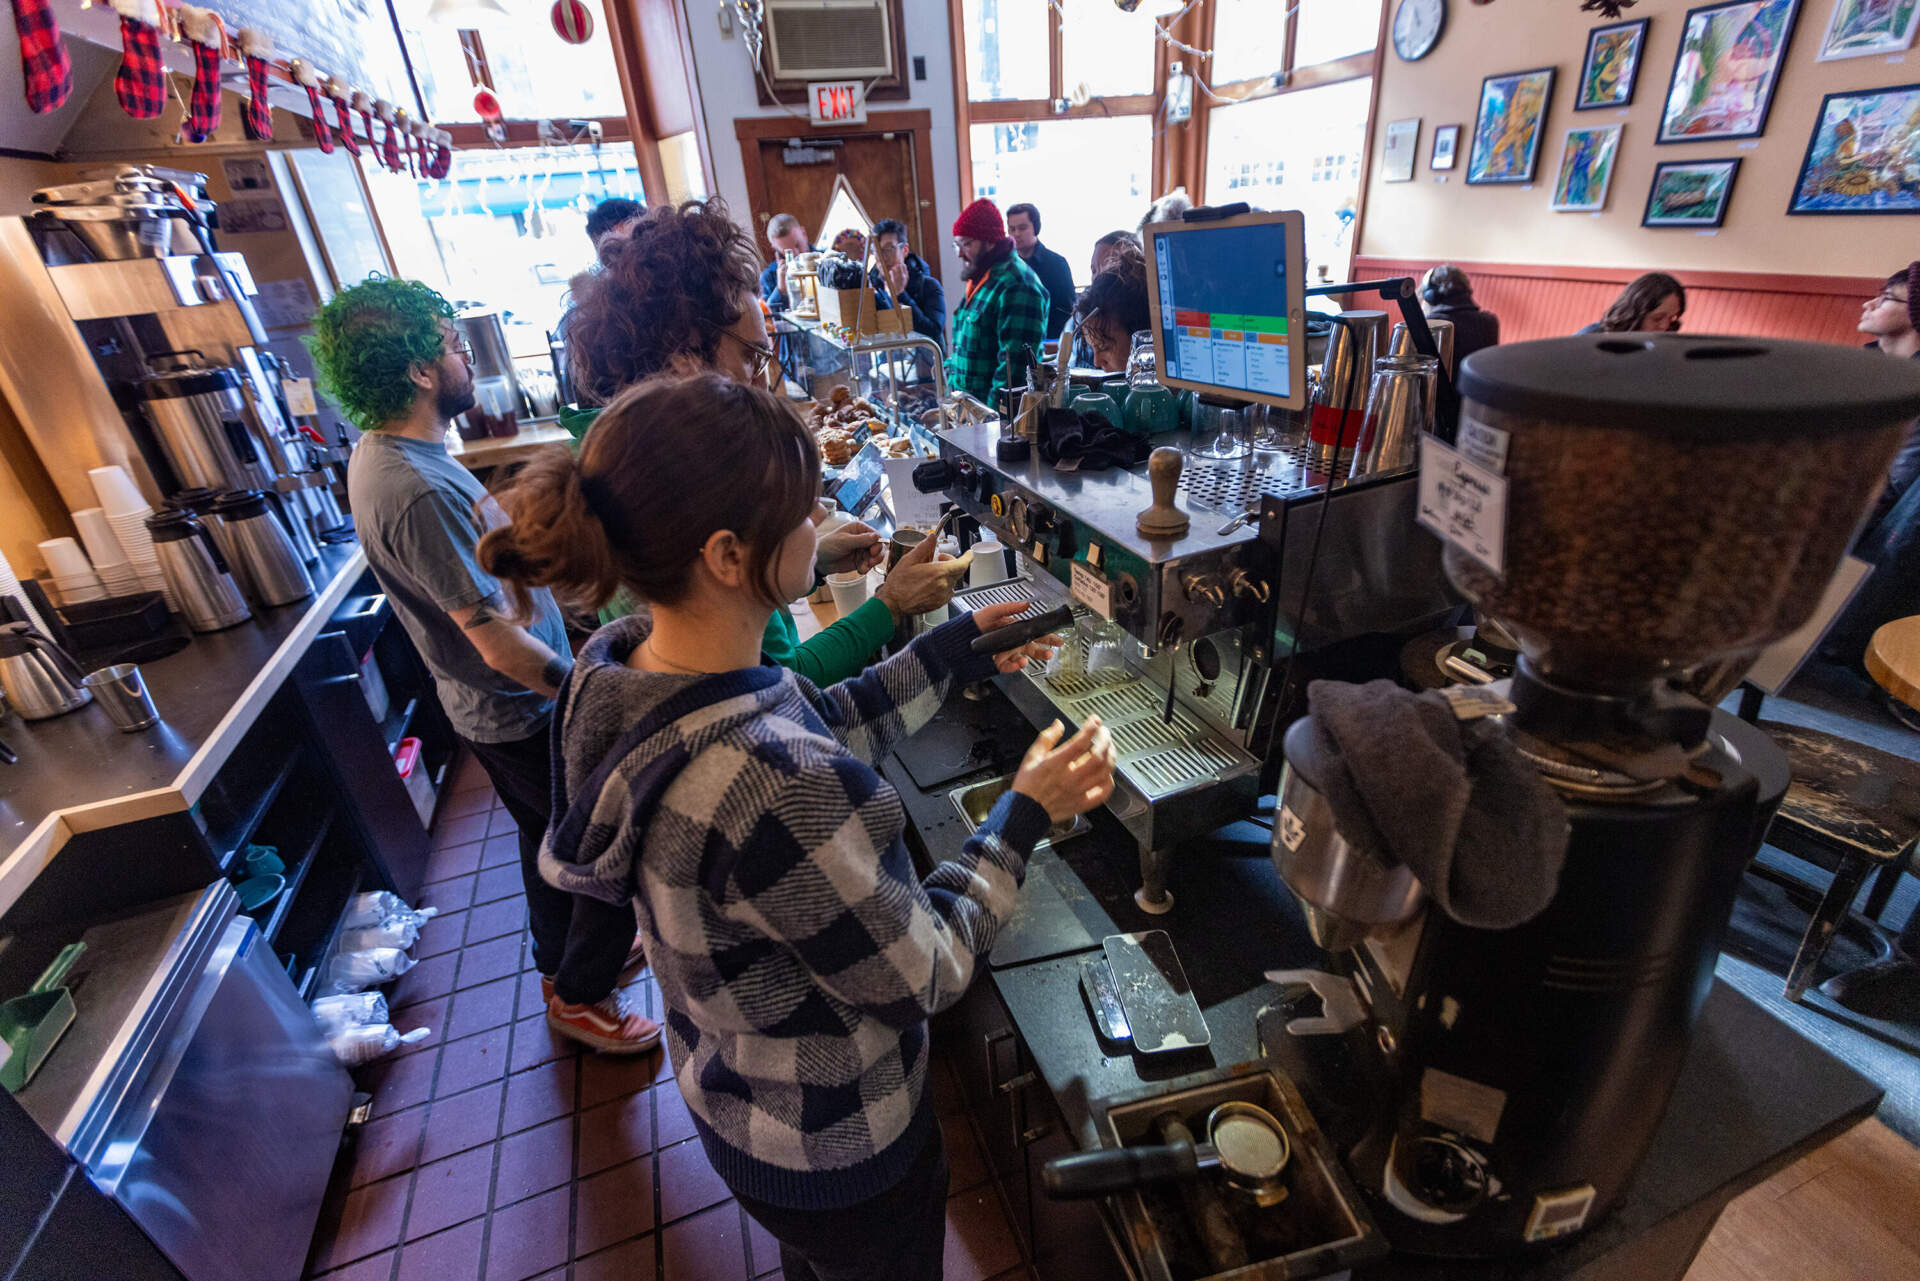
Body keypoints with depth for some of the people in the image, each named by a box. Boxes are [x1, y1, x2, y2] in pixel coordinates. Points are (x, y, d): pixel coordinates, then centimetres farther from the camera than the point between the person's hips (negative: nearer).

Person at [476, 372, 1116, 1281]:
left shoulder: (617, 666, -16)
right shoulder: (776, 792, -44)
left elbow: (821, 726, -3)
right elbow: (921, 976, -27)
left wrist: (956, 652, -1)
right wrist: (1025, 815, -17)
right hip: (833, 1148, -6)